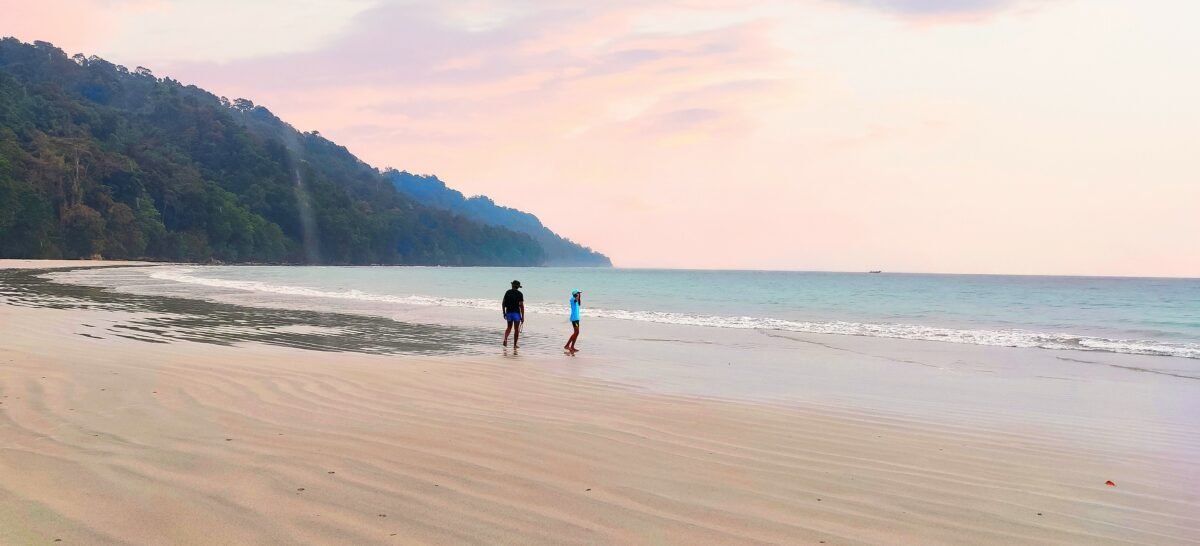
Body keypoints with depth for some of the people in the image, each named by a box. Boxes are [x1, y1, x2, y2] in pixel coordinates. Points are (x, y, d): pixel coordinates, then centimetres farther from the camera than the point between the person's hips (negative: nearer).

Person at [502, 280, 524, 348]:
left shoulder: (508, 292, 4)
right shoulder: (519, 294, -6)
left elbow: (503, 303, 4)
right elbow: (521, 305, -11)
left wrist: (504, 313, 15)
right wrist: (522, 317, -8)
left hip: (508, 312, 3)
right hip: (516, 313, -3)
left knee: (509, 327, 19)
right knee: (516, 329, 7)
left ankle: (505, 339, -6)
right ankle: (515, 345, 9)